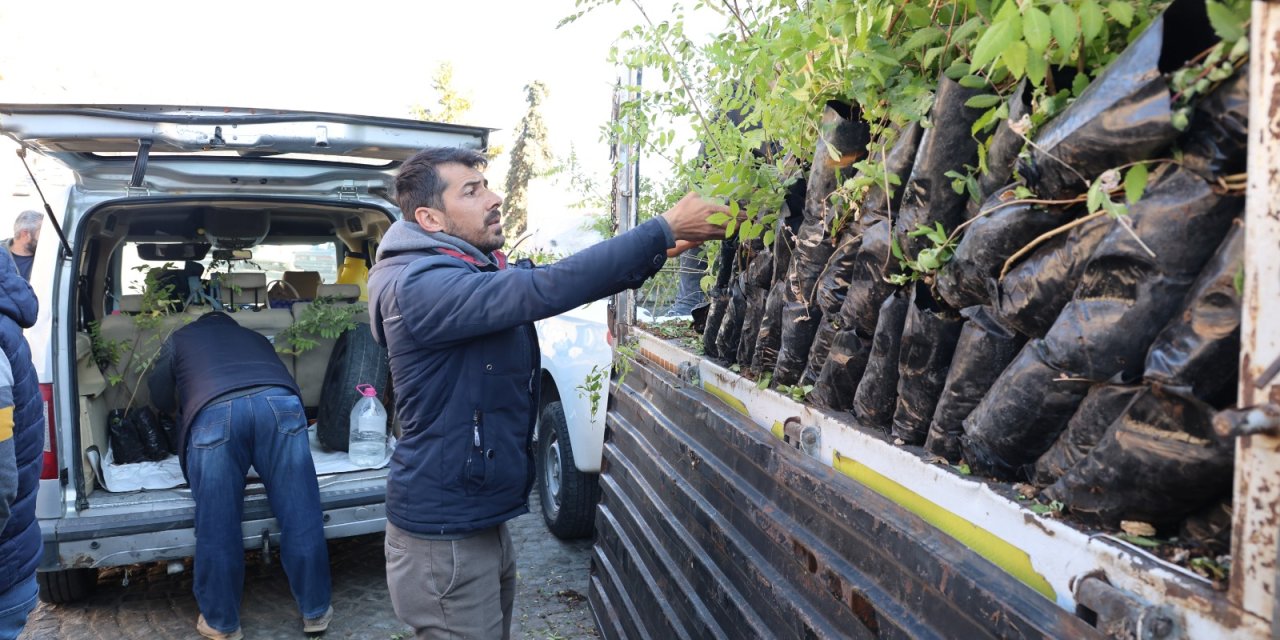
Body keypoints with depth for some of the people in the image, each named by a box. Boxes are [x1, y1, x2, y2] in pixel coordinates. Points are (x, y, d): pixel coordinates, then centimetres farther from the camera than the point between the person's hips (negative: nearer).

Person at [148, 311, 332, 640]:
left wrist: (184, 409, 53)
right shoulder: (254, 337, 42)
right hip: (278, 401, 2)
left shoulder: (180, 338, 36)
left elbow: (160, 396, 32)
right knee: (300, 516, 8)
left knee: (218, 528, 10)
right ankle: (315, 612, 20)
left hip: (214, 412, -2)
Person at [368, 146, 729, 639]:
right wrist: (663, 230, -29)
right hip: (443, 539, -9)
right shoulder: (422, 285, -23)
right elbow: (546, 290, -33)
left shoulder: (481, 269, 9)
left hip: (481, 521, 9)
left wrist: (660, 251, -7)